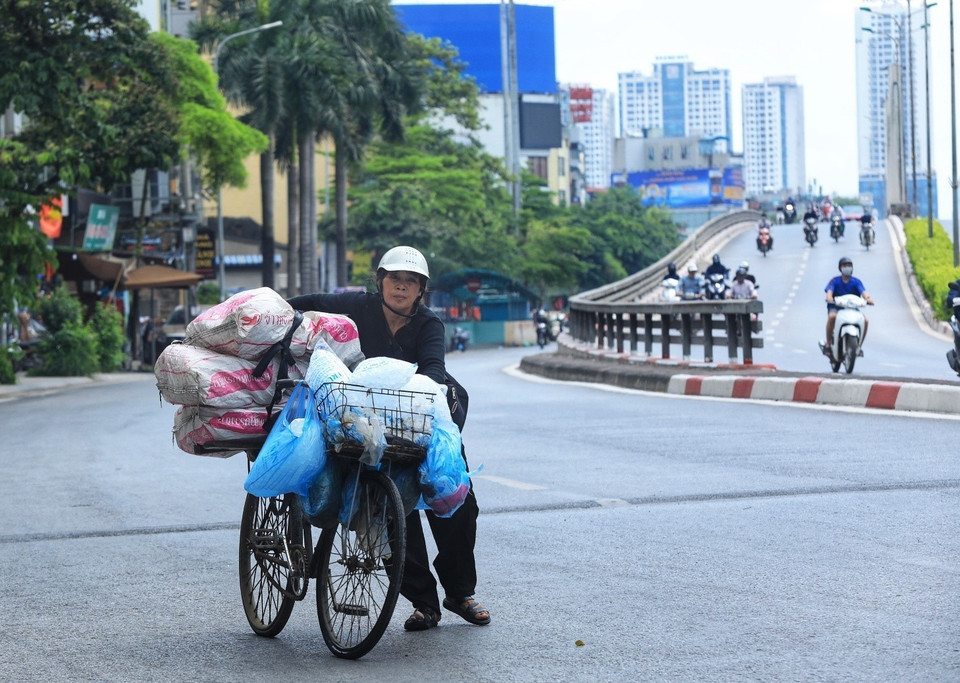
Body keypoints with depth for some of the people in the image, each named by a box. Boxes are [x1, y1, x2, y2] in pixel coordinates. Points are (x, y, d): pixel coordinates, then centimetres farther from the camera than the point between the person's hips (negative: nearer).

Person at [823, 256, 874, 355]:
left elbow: (863, 292, -12)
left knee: (865, 320, -24)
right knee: (832, 317, -38)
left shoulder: (856, 282, 3)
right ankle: (828, 344, -25)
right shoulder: (835, 281, -1)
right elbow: (829, 292, -16)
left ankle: (859, 346, -4)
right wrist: (829, 298, -41)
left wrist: (868, 299, -36)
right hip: (836, 307, -2)